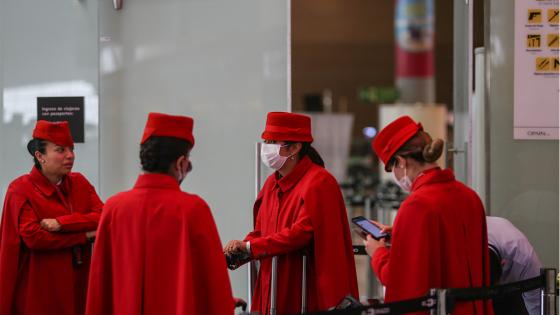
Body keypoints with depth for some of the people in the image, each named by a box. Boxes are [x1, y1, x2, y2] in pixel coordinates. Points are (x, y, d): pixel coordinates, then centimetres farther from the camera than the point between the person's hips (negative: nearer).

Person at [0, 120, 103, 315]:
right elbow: (32, 237, -18)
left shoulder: (80, 183, 9)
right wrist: (85, 235, -11)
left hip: (77, 283, 5)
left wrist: (61, 223, -18)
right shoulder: (21, 190, -8)